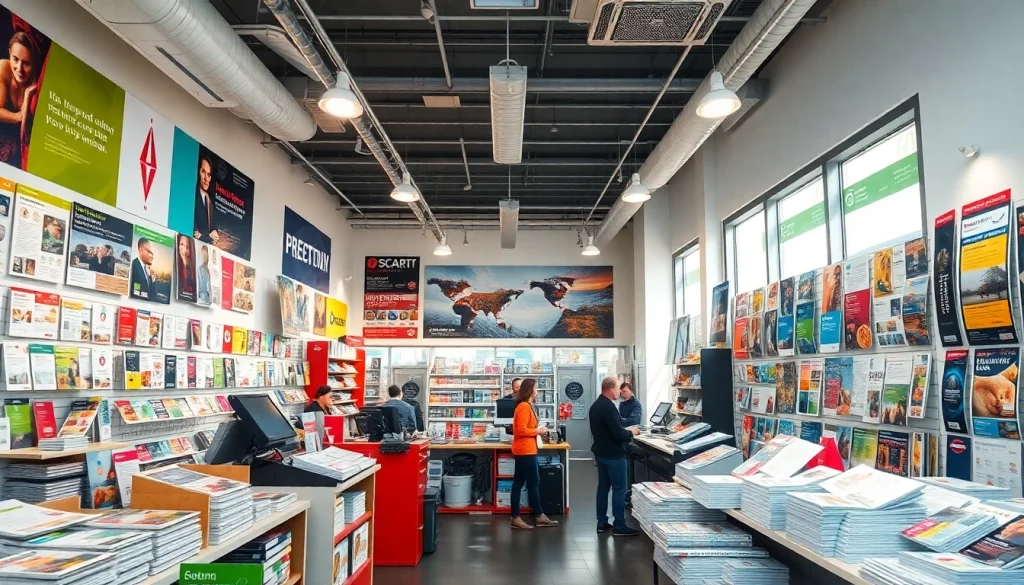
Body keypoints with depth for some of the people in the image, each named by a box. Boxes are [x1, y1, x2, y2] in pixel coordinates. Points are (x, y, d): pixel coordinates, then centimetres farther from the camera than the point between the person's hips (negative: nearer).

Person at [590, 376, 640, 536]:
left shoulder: (596, 405, 9)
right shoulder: (609, 407, -23)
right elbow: (618, 434, -26)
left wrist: (625, 430, 12)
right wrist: (631, 432, -7)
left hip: (601, 452, 10)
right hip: (614, 455, -10)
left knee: (603, 487, 13)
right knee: (619, 489, -2)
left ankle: (602, 523, 18)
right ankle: (619, 526, 2)